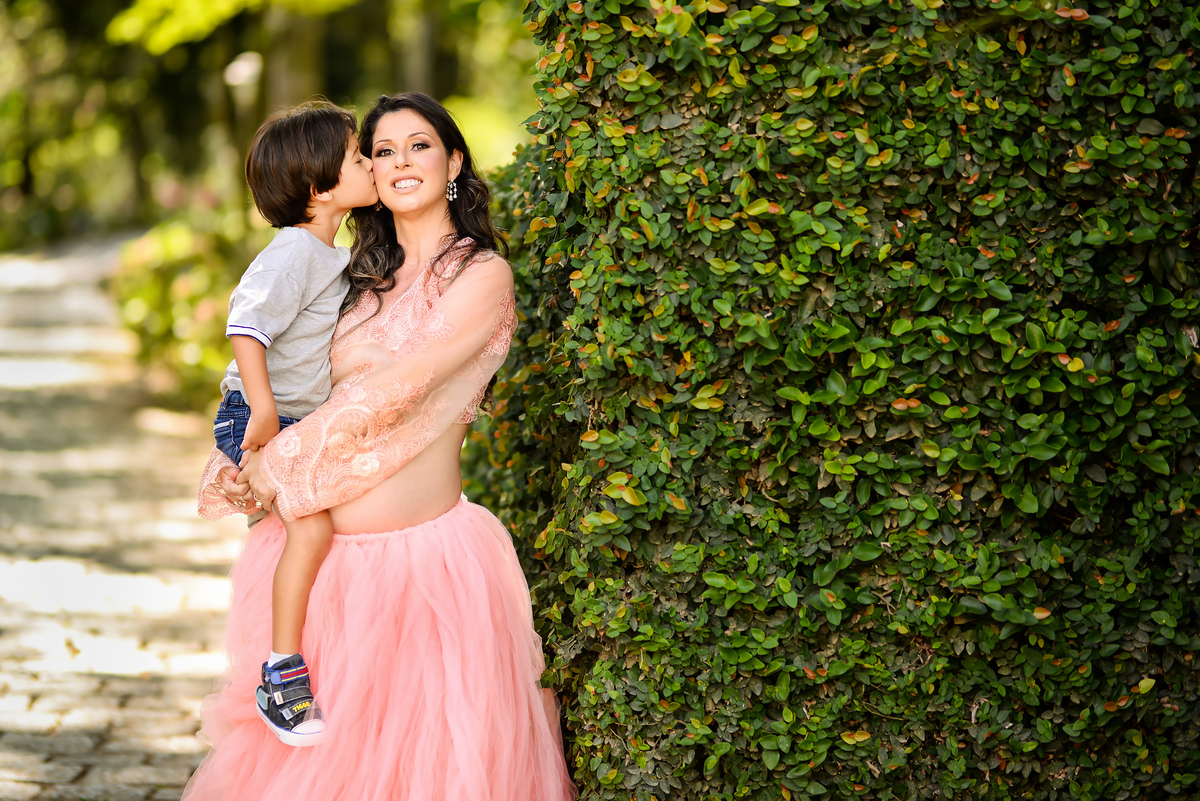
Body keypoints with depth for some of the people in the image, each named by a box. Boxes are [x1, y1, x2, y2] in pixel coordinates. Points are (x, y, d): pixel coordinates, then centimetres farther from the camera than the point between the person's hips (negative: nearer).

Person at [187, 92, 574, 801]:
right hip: (327, 551, 6)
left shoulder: (482, 273, -6)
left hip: (419, 553, -6)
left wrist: (277, 463, -10)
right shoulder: (370, 278, 14)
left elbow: (397, 389, -15)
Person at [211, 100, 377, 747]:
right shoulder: (293, 254, -19)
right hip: (260, 419, -10)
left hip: (306, 419, 10)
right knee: (312, 524, -24)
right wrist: (264, 408, -33)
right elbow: (246, 323, -29)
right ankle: (280, 674, -20)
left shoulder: (333, 256, 13)